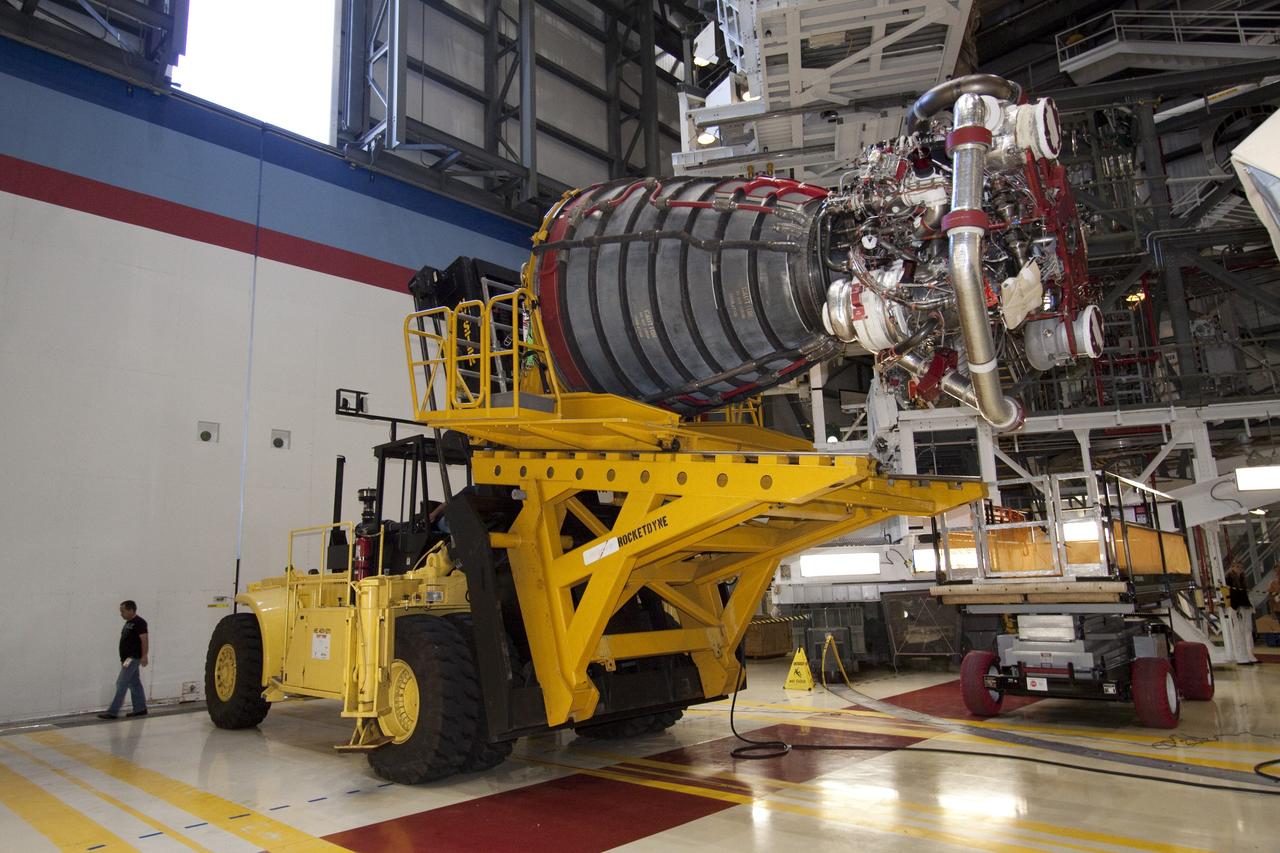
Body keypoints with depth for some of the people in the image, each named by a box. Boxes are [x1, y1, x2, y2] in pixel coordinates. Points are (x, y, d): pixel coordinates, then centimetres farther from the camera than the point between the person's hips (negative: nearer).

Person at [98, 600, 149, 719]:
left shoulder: (139, 622, -13)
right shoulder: (128, 623, 15)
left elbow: (145, 640, -18)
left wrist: (144, 656, -22)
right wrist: (123, 659, 19)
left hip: (133, 658, -10)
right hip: (127, 658, 10)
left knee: (121, 684, -8)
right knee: (135, 684, 12)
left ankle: (113, 712, -5)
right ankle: (140, 709, 18)